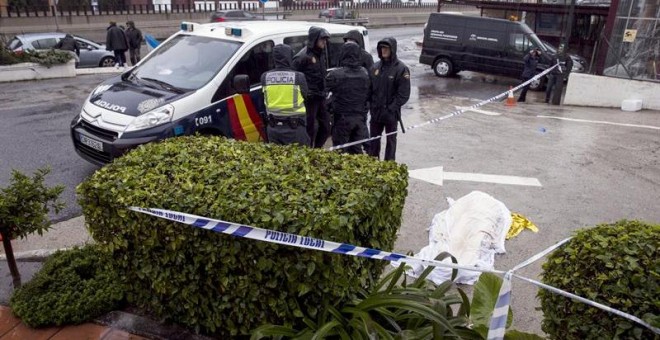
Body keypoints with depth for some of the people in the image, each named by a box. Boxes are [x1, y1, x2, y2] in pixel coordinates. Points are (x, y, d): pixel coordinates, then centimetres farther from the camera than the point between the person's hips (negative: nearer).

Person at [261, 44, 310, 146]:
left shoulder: (265, 77, -1)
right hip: (294, 127, -4)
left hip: (273, 127, 4)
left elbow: (265, 100, 8)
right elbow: (305, 95, 3)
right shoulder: (298, 77, -11)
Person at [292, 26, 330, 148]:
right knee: (310, 130, -1)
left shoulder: (321, 53, 12)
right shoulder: (303, 57, -14)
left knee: (326, 128, 13)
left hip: (321, 98, 8)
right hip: (309, 99, -8)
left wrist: (324, 92, 14)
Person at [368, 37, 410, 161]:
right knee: (374, 137, 14)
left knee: (391, 139, 10)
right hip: (376, 111, 5)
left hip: (391, 113, -5)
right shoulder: (376, 66, 5)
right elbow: (370, 87, 11)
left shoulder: (401, 68, -11)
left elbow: (404, 94, -13)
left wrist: (391, 108, -17)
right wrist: (371, 104, 0)